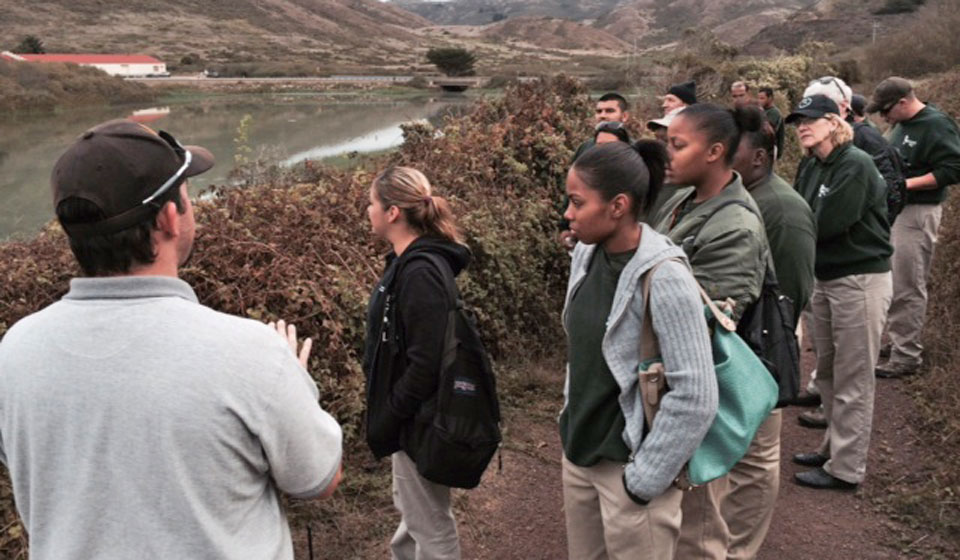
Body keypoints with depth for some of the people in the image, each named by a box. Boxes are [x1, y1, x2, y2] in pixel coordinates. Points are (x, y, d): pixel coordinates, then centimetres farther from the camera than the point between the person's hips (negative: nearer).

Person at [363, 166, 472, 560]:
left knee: (429, 521, 9)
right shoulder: (407, 262, 5)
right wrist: (385, 411, 15)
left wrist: (386, 420, -17)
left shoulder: (420, 274, -25)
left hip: (417, 419, -10)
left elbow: (425, 364, -27)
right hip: (407, 411, 10)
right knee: (409, 508, 26)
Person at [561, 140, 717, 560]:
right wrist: (571, 422, 13)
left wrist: (644, 479, -15)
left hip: (627, 463, -6)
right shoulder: (585, 255, -2)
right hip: (577, 450, 7)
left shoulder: (663, 277, -23)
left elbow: (695, 396, -22)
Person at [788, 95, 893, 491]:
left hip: (860, 280, -8)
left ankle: (845, 469, 11)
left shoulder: (855, 165, -17)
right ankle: (834, 447, 32)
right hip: (825, 277, 8)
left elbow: (826, 225, -23)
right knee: (827, 372, 17)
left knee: (852, 380, 1)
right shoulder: (810, 167, 8)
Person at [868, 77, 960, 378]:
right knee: (895, 282, 16)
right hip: (894, 208, 9)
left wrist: (906, 184, -21)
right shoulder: (902, 125, 13)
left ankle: (906, 356, 7)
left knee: (908, 288, -3)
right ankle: (897, 340, 28)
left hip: (917, 212, -9)